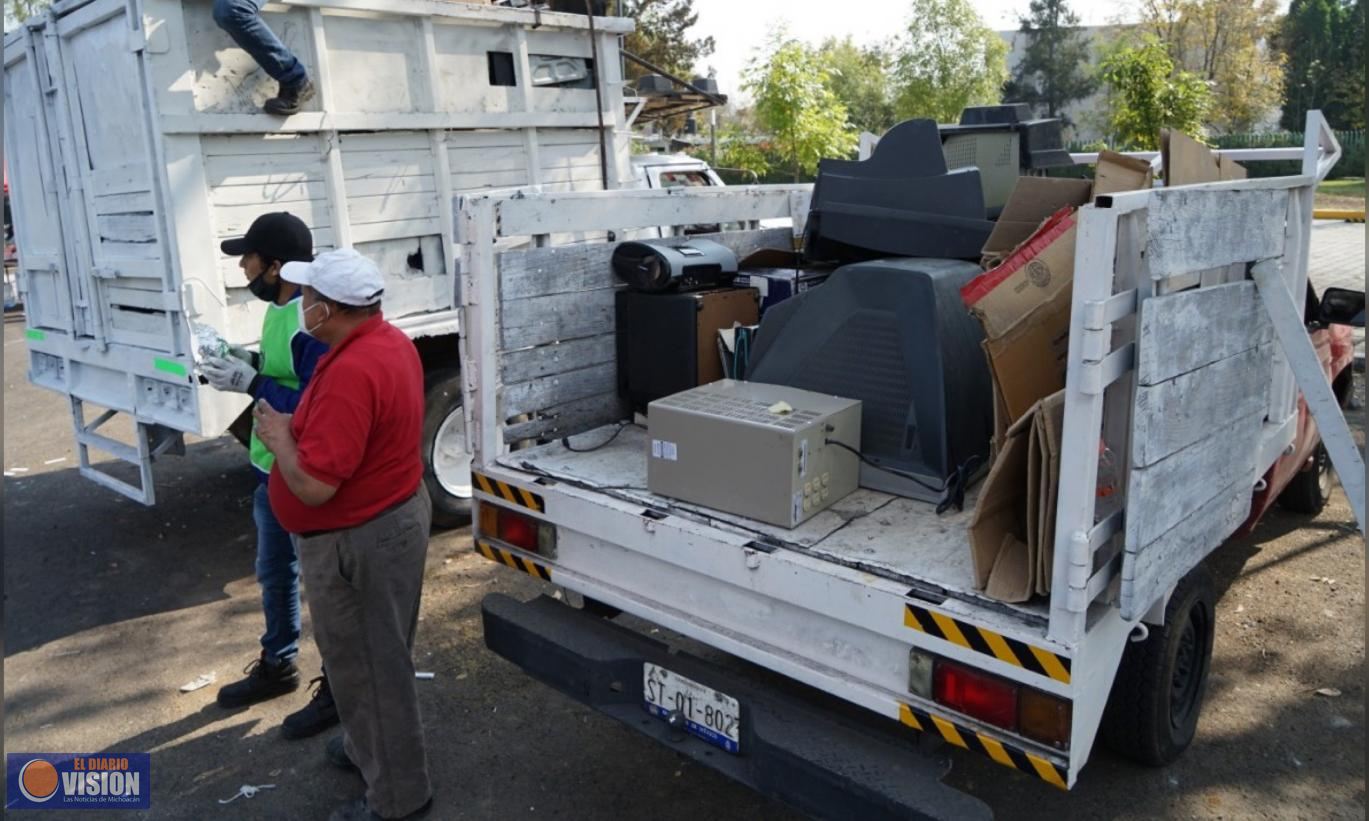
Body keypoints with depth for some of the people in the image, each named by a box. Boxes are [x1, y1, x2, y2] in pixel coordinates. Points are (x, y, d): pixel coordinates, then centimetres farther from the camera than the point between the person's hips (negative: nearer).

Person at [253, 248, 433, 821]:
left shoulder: (350, 372, -30)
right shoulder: (390, 340, 2)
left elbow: (314, 485, -30)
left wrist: (279, 437, -14)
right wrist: (301, 426, 10)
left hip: (358, 538, -10)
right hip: (398, 513, 10)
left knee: (367, 662, 7)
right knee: (375, 654, 26)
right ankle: (370, 746, 47)